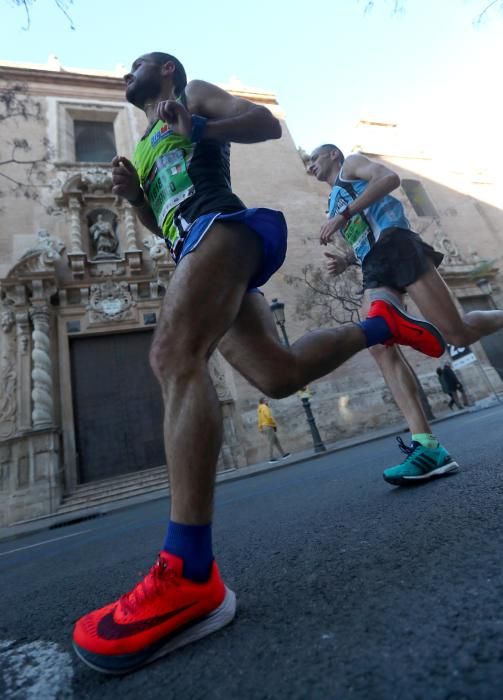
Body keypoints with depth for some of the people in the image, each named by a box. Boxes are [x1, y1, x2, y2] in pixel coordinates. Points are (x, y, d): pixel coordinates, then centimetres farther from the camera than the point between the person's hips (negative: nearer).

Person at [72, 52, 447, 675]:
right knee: (279, 375, -6)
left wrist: (198, 127, -5)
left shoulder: (194, 93, 26)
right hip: (195, 247, 8)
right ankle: (379, 323, 15)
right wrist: (133, 194, 19)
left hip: (220, 224, -7)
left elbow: (268, 123, 10)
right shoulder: (145, 148, 43)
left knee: (173, 356, -32)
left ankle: (189, 575, -36)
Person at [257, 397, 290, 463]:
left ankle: (283, 454, 12)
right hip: (269, 427, -9)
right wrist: (275, 424, -10)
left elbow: (260, 420, 18)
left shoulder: (259, 409, 20)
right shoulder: (264, 407, -9)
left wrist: (260, 429, 17)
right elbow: (269, 416, -20)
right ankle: (271, 458, -6)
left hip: (265, 427, 9)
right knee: (271, 443, -7)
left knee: (276, 441, 10)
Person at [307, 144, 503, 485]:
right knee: (379, 345, -19)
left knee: (458, 333, -11)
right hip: (374, 269, 6)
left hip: (396, 246, -6)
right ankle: (427, 445, -24)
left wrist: (344, 215, -11)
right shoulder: (334, 204, 37)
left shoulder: (351, 163, 18)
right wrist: (344, 261, 11)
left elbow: (390, 178, -3)